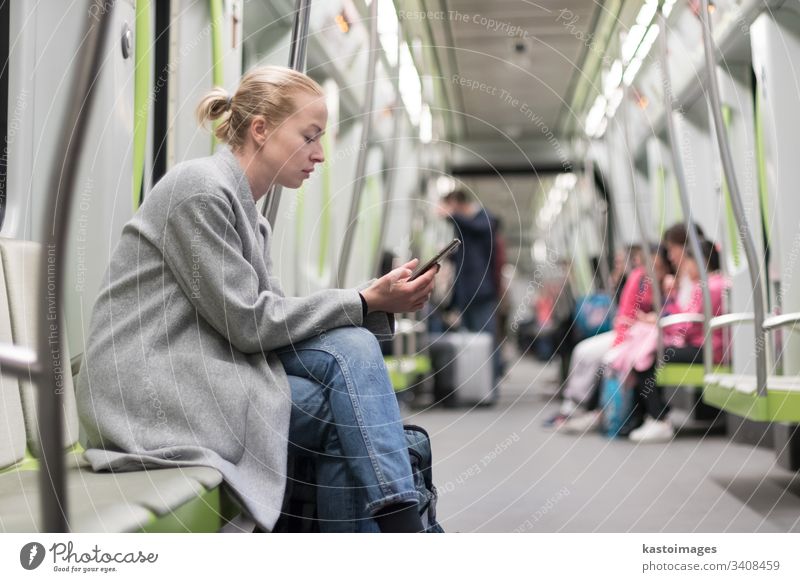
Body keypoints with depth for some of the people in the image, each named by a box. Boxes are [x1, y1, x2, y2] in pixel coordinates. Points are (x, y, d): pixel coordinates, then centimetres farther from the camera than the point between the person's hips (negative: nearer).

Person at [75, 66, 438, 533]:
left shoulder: (250, 217, 17)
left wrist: (380, 303, -5)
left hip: (199, 376, 8)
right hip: (152, 390, -8)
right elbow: (247, 322, -16)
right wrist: (366, 302, -15)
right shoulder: (201, 188, -13)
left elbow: (273, 317, 7)